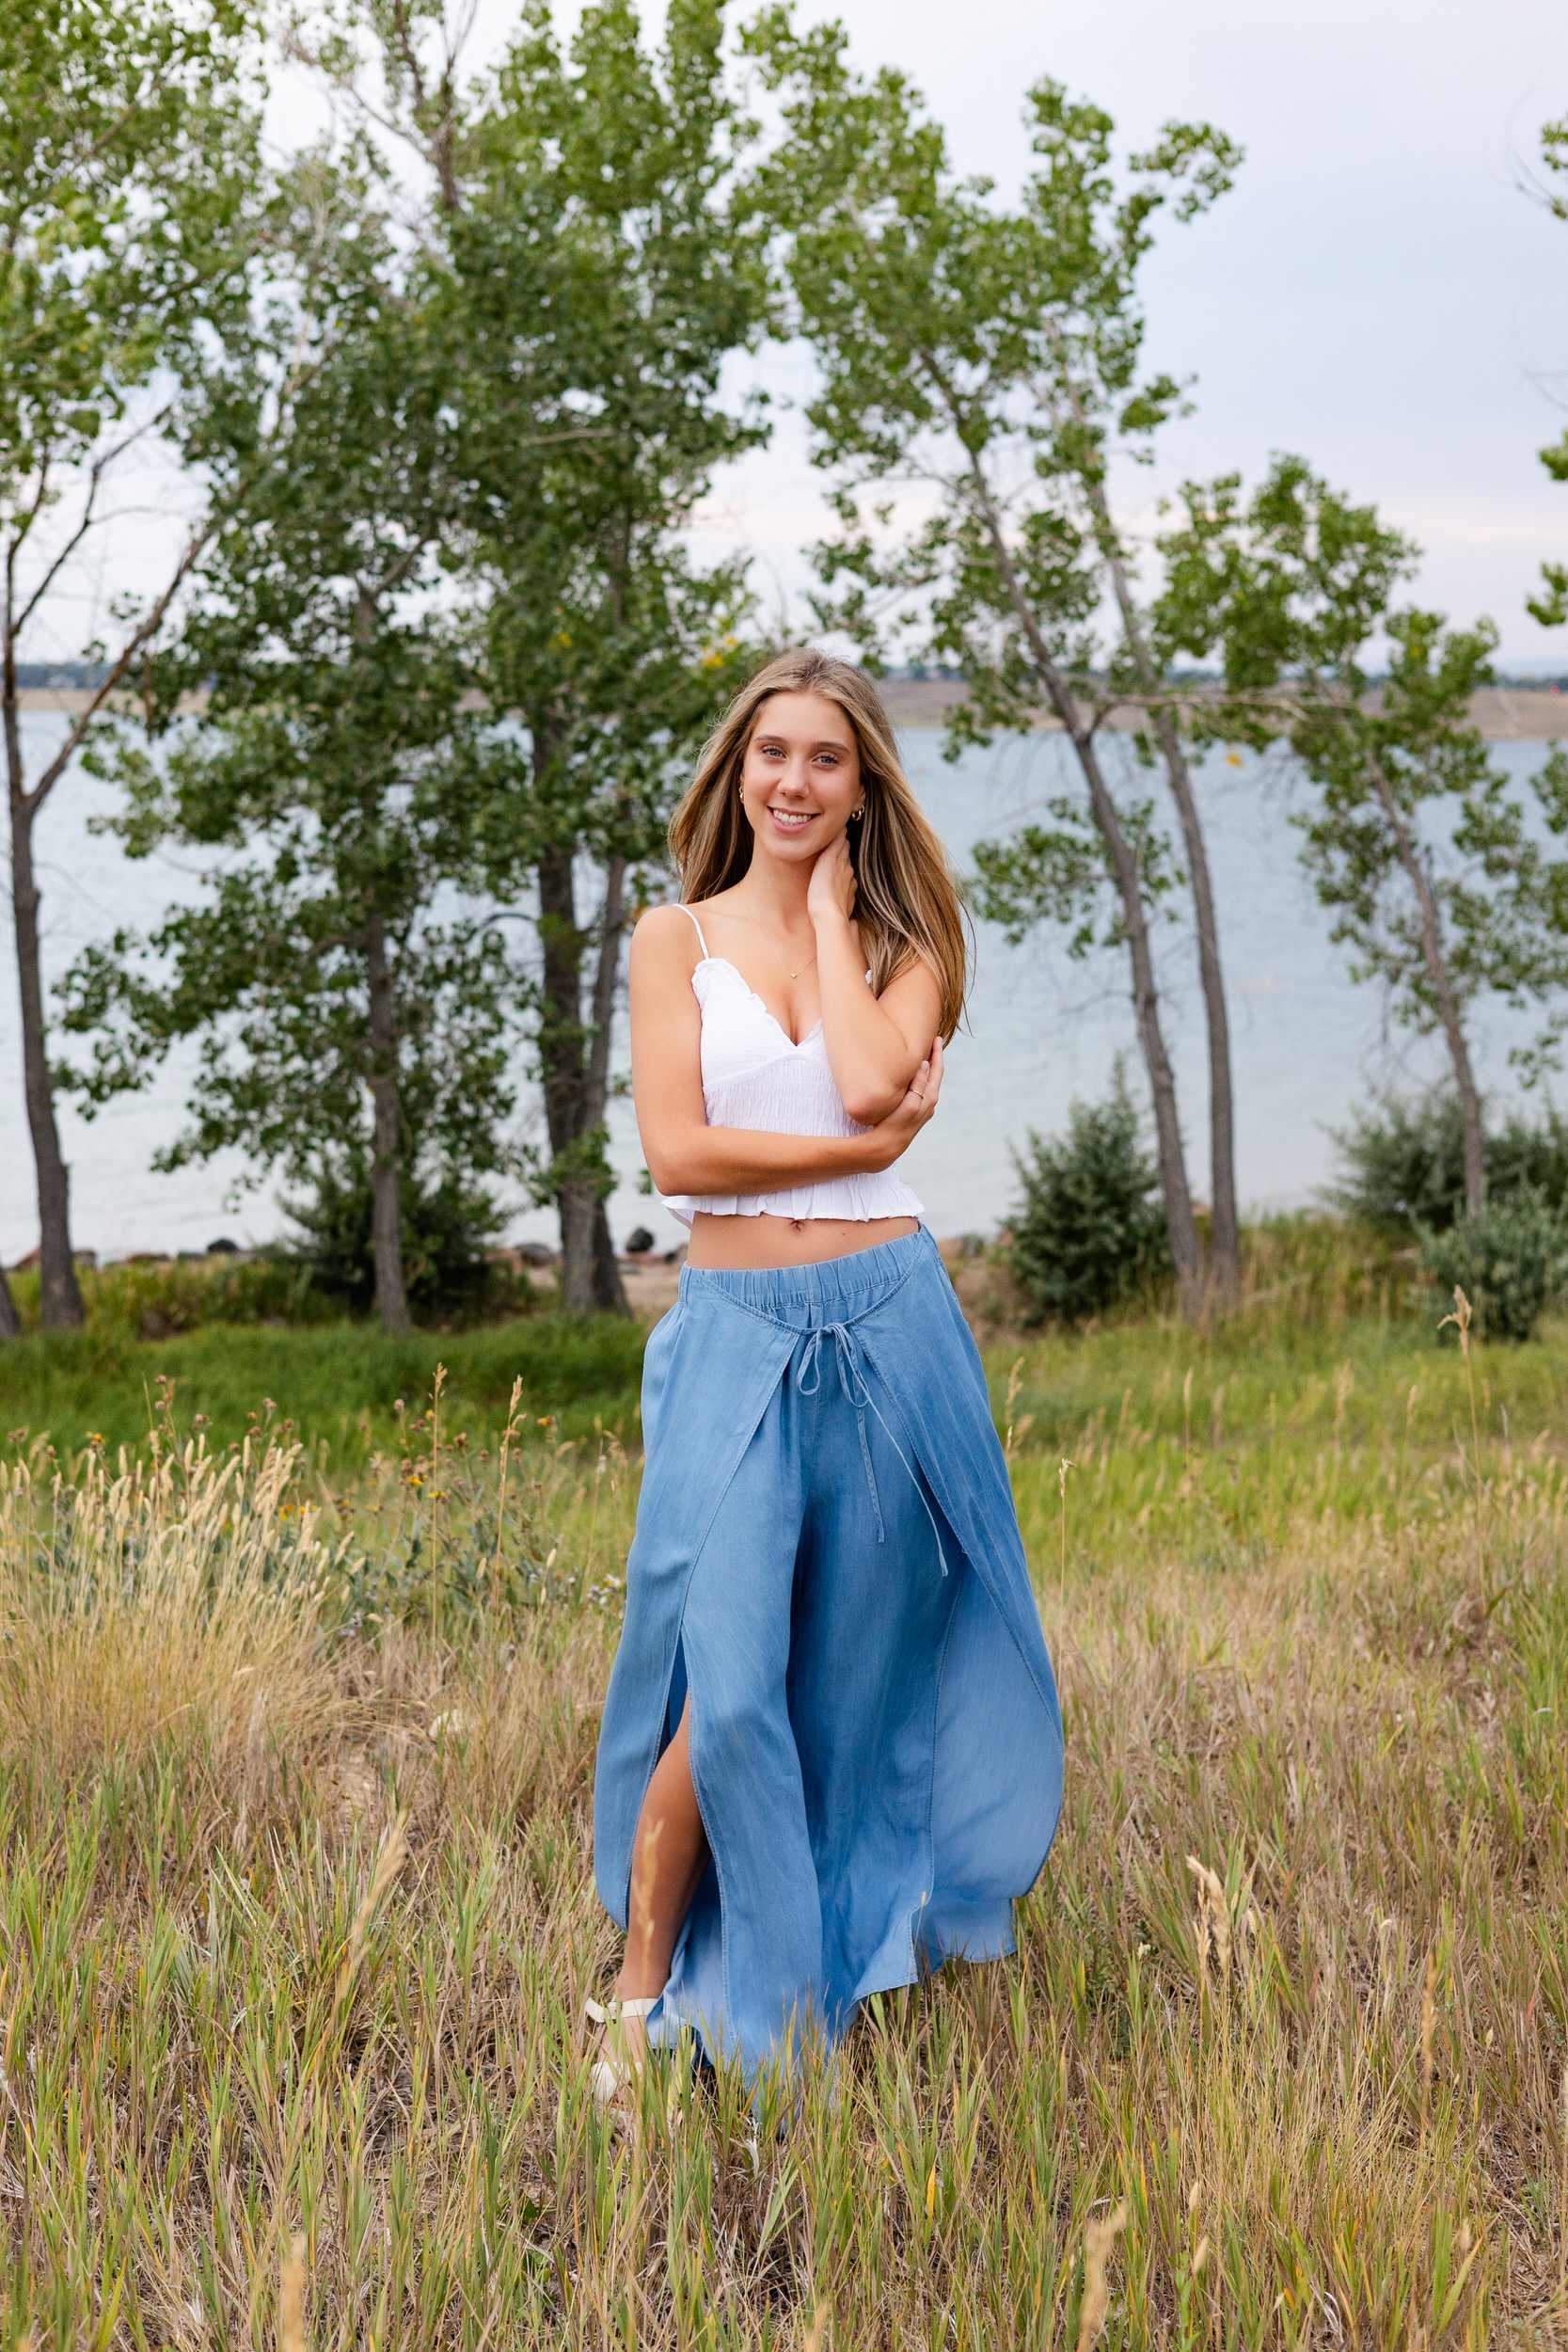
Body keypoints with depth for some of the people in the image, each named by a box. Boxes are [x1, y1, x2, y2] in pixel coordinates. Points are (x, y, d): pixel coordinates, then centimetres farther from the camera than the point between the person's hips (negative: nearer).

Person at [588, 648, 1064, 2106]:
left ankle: (840, 1970, 27)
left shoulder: (902, 946, 9)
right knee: (728, 1684, -11)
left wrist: (828, 907, -2)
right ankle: (643, 1991, 6)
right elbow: (677, 1150, -6)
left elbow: (869, 1083, -14)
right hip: (735, 1331, -2)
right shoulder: (674, 938, 5)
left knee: (863, 1676, 9)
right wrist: (864, 1147, -7)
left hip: (889, 1325, 2)